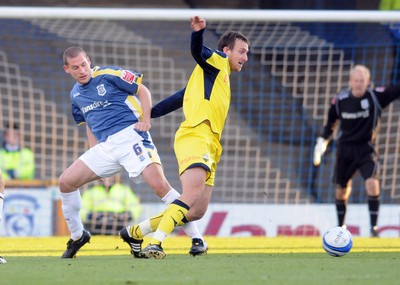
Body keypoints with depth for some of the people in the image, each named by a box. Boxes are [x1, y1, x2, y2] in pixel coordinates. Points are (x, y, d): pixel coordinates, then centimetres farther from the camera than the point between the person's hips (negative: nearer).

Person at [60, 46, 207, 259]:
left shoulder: (108, 75, -3)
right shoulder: (75, 95, 16)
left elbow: (143, 91, 1)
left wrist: (145, 118, -13)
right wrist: (92, 152, 18)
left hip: (130, 135, -7)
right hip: (105, 146, 7)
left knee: (159, 184, -23)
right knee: (65, 182, -2)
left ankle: (196, 237, -21)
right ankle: (77, 236, 16)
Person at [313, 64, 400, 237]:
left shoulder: (376, 96, -12)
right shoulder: (340, 100, -6)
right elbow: (331, 123, 10)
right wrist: (322, 142, 7)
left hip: (366, 149, -2)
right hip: (345, 150, 2)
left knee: (372, 184, -23)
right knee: (341, 190, 11)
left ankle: (374, 227, -14)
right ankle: (340, 226, 34)